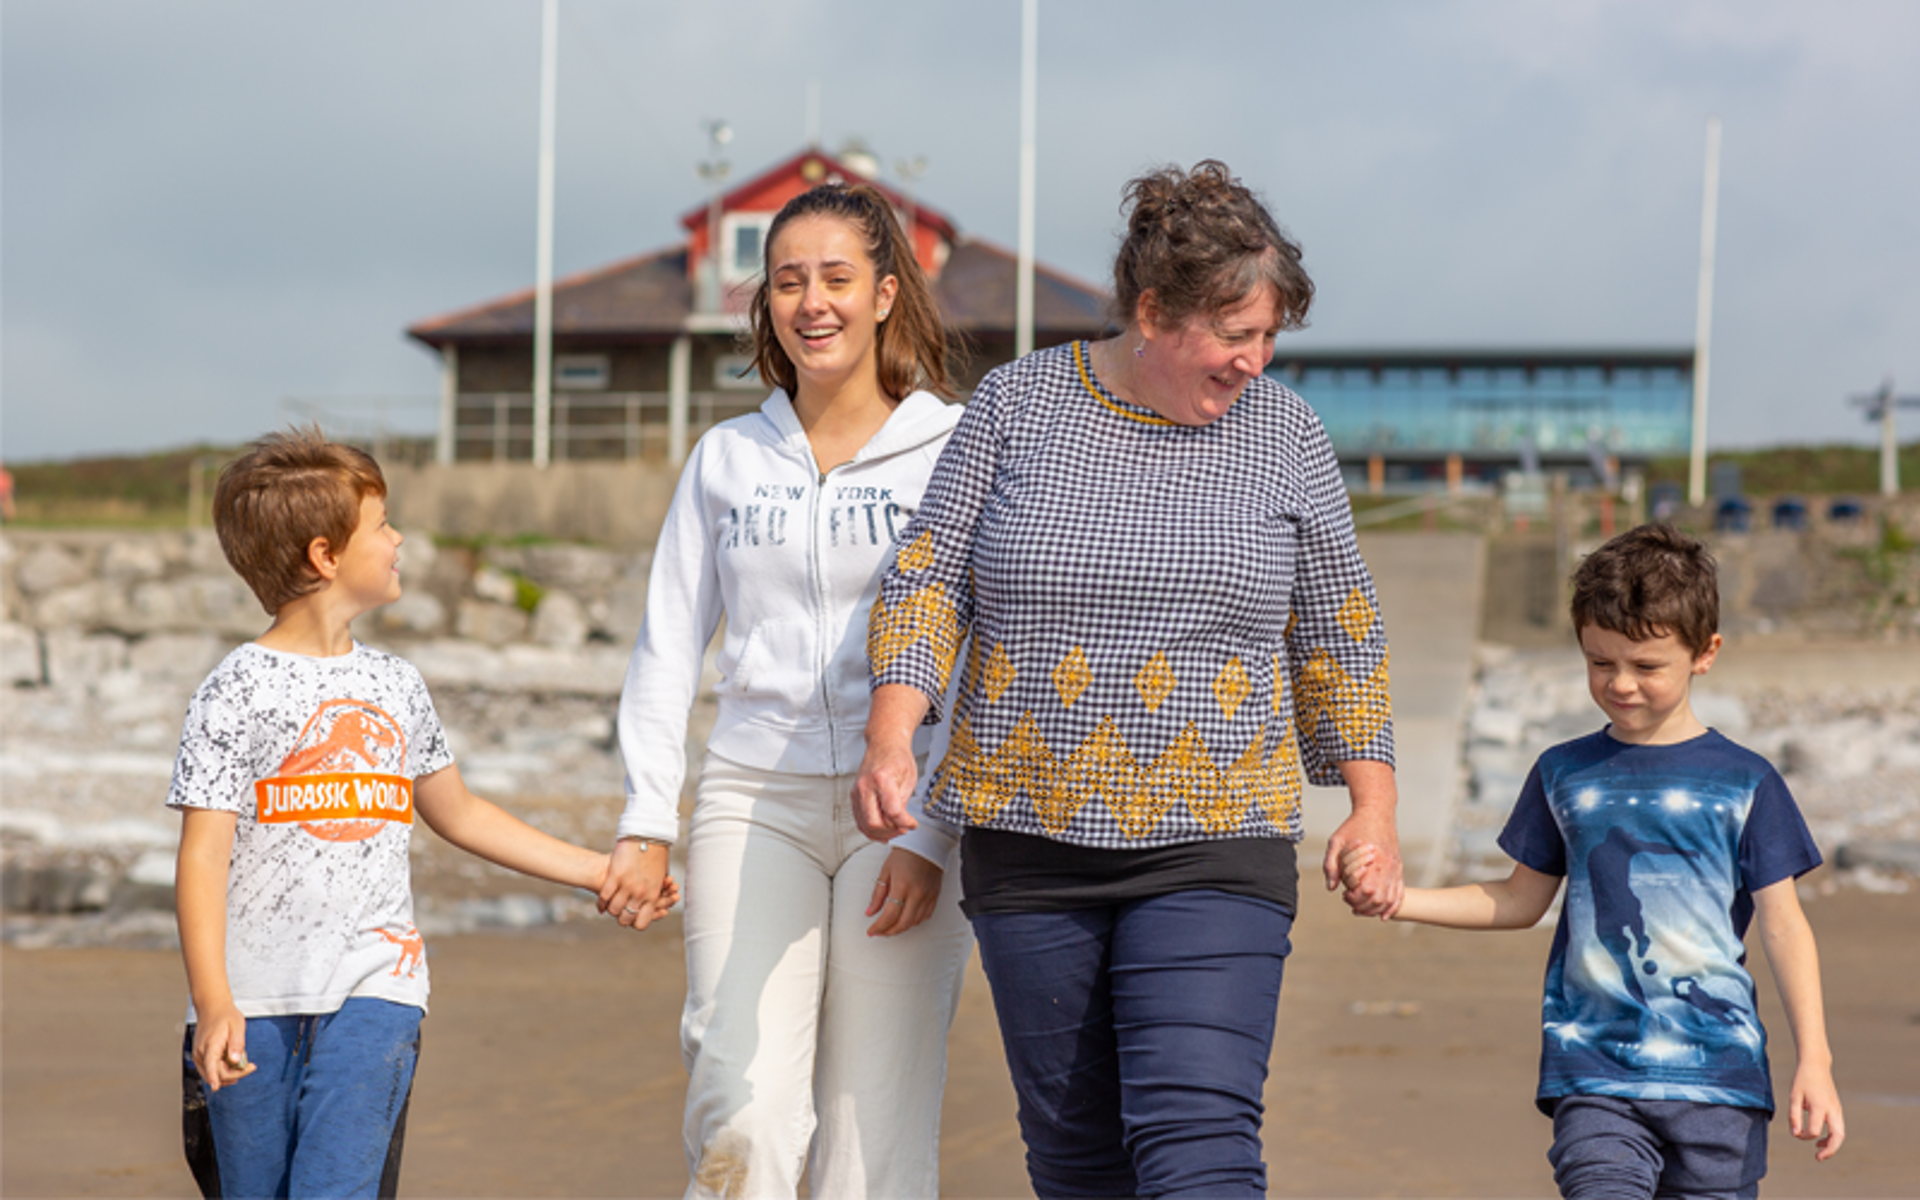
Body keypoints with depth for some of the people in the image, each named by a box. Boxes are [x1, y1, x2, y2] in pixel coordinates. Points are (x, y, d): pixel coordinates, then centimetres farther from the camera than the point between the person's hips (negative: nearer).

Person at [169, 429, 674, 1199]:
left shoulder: (394, 686, 13)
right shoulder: (237, 690, -4)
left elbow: (459, 815, 26)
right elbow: (202, 856, -8)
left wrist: (596, 871, 26)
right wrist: (212, 1004, -18)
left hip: (373, 988, 3)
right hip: (256, 995, -3)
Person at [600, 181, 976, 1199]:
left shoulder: (953, 448, 3)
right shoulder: (726, 458, 12)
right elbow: (668, 645, 14)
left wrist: (933, 835, -10)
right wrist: (645, 822, 5)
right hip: (754, 802, 2)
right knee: (743, 1114, -14)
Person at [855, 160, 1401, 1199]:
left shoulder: (1282, 432, 3)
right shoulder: (1015, 404, 1)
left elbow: (1336, 632, 11)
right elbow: (928, 578, 1)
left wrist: (1373, 803, 10)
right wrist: (892, 734, -14)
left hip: (1212, 850, -1)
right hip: (1029, 841, 1)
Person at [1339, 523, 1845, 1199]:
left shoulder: (1743, 784, 2)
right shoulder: (1564, 776, 10)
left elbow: (1783, 926, 3)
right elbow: (1520, 902, 19)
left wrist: (1814, 1063, -4)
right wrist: (1398, 897, 7)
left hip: (1716, 1074, -1)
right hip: (1594, 1074, 1)